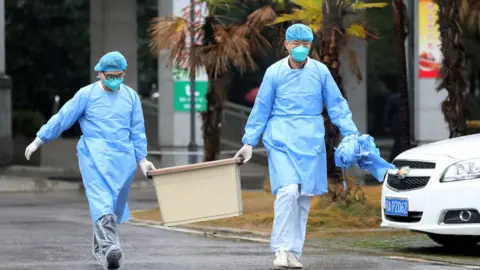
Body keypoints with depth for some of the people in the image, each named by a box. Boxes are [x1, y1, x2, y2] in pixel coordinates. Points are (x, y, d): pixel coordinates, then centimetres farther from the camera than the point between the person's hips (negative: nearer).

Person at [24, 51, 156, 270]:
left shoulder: (131, 96, 10)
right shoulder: (86, 94, 0)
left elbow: (137, 131, 17)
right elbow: (62, 118, 4)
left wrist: (142, 158, 15)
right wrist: (39, 140, 6)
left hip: (123, 157, 4)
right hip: (94, 154, -4)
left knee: (115, 204, 6)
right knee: (101, 201, -20)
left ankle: (100, 249, 21)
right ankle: (109, 246, -37)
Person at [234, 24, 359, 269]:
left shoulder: (320, 71, 1)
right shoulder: (274, 72, -1)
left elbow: (336, 105, 7)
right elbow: (261, 110, 5)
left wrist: (351, 134, -1)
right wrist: (249, 142, 5)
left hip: (311, 142, 2)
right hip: (281, 139, -2)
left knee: (304, 197, 3)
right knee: (288, 191, -19)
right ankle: (281, 249, -14)